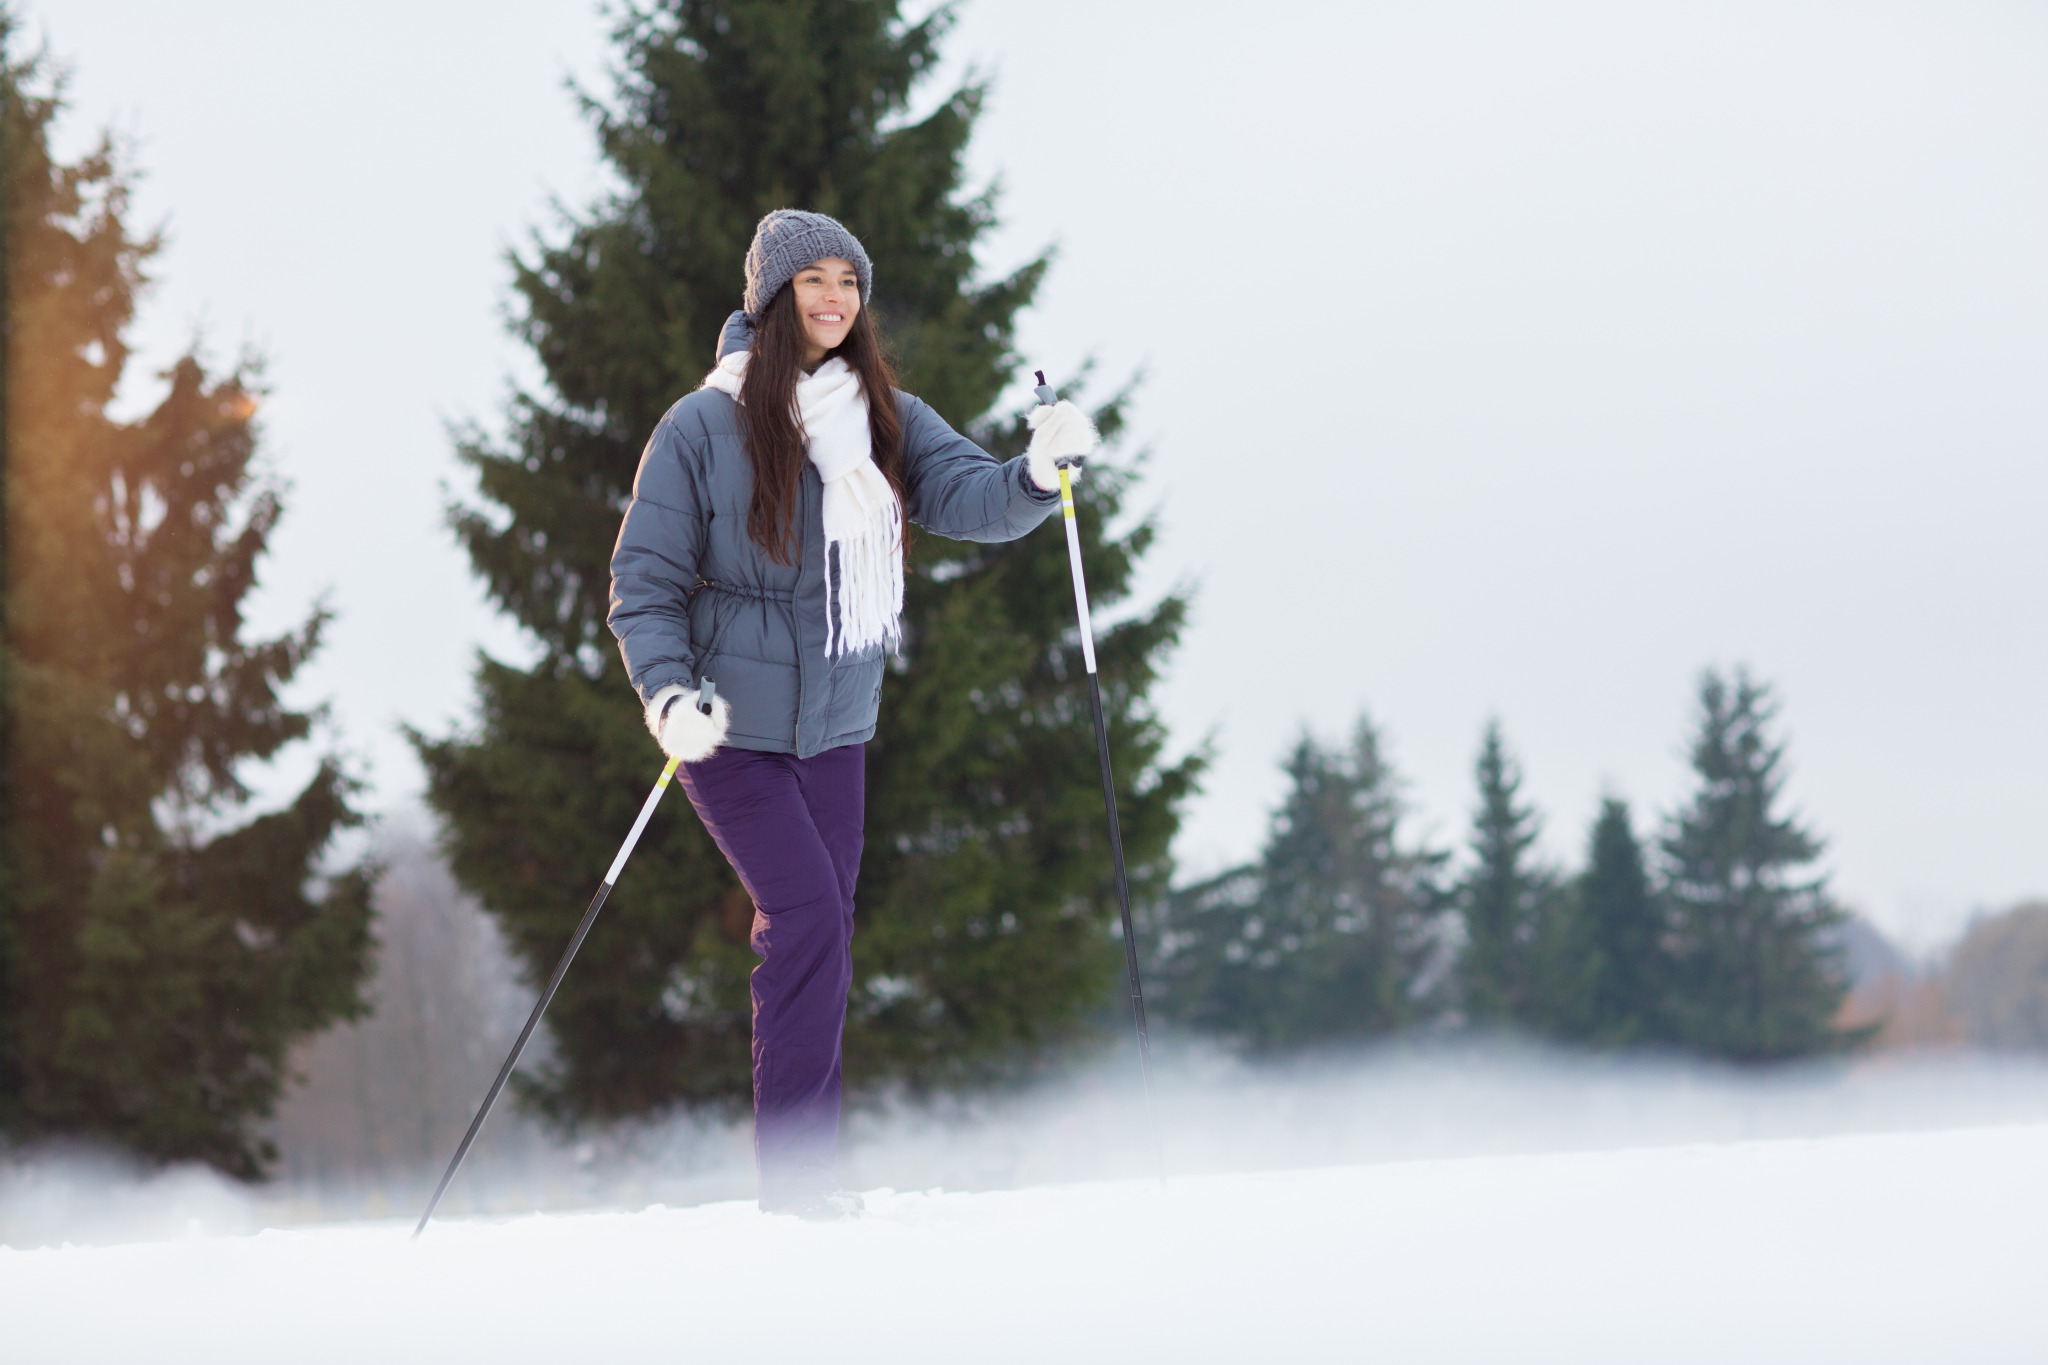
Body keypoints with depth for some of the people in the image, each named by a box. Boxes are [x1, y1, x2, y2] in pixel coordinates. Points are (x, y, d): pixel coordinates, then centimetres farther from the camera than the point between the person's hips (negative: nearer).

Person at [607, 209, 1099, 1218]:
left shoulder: (885, 420, 3)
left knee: (819, 938, 8)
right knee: (808, 920, -14)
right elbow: (644, 583, -7)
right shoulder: (704, 428, -9)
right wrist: (669, 695, -21)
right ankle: (794, 1169, -5)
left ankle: (802, 1170, 18)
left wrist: (1040, 471, -33)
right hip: (729, 728, -5)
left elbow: (969, 496, -12)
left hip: (835, 727, 5)